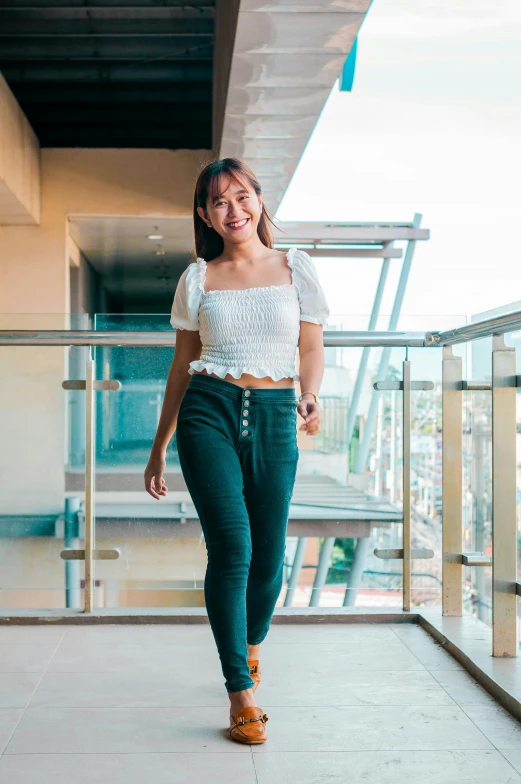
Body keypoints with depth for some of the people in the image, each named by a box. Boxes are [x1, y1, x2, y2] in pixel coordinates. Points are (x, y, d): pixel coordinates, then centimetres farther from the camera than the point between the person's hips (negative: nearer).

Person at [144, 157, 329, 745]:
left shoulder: (295, 267, 9)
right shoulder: (198, 278, 9)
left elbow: (312, 347, 10)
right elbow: (182, 366, 13)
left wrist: (311, 398, -11)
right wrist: (158, 449, 14)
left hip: (275, 415, 1)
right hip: (208, 412, -1)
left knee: (268, 555, 1)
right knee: (231, 547, -13)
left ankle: (250, 644, 35)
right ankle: (241, 692, -2)